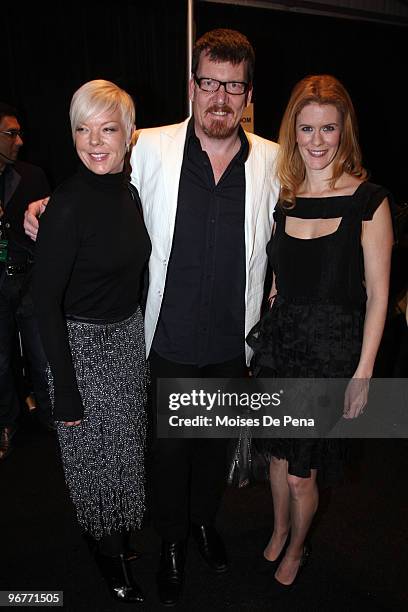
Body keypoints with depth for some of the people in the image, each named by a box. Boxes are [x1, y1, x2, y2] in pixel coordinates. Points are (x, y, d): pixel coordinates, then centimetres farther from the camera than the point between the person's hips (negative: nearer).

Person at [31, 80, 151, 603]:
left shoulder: (131, 189, 0)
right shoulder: (68, 202, -21)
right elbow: (45, 301, -20)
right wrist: (66, 391, -19)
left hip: (129, 332, 7)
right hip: (82, 341, -7)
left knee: (126, 440, 22)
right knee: (95, 449, 12)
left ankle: (118, 532, 50)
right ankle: (108, 548, 41)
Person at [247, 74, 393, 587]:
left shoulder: (368, 200, -9)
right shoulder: (282, 197, 4)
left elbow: (377, 294, -9)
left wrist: (363, 374, -10)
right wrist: (265, 332, 8)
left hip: (332, 345, -4)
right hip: (279, 339, 4)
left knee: (301, 470, 8)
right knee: (279, 454, 19)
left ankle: (296, 548, 39)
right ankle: (279, 530, 49)